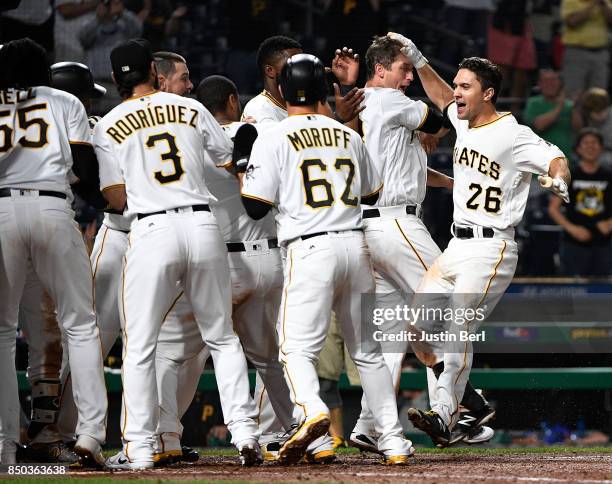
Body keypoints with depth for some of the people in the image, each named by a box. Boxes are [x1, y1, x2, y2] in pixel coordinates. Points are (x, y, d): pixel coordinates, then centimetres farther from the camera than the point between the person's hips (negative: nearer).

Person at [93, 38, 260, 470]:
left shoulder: (109, 126, 3)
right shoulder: (191, 109, 8)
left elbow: (117, 199, 1)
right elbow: (231, 160, 16)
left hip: (152, 231, -2)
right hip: (203, 225, 2)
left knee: (139, 346, 4)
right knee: (222, 338, 14)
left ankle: (139, 449, -1)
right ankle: (245, 433, 6)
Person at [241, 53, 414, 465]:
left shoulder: (273, 139, -2)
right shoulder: (349, 137, 13)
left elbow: (256, 208, -4)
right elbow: (371, 195, 25)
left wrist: (241, 174, 15)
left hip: (311, 250, -4)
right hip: (356, 245, 4)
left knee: (298, 346, -8)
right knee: (367, 350, 12)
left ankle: (311, 409, -36)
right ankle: (394, 441, 11)